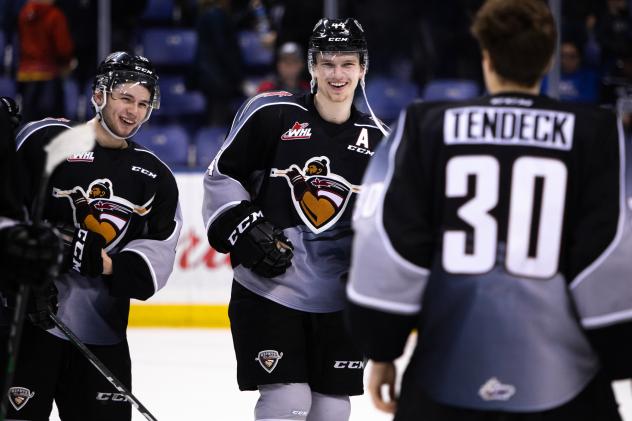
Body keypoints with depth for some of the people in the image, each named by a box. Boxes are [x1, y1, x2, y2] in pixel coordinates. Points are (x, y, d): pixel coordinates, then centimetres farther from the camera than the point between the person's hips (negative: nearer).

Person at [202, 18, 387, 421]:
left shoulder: (375, 140, 5)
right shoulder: (273, 115, -5)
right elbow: (221, 177, 1)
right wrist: (243, 229, -12)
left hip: (339, 300, 4)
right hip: (267, 288, -4)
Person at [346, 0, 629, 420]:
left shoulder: (425, 128, 1)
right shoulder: (595, 134, -3)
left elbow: (388, 243, 0)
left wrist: (382, 350, 9)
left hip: (446, 375, 1)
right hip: (562, 383, -1)